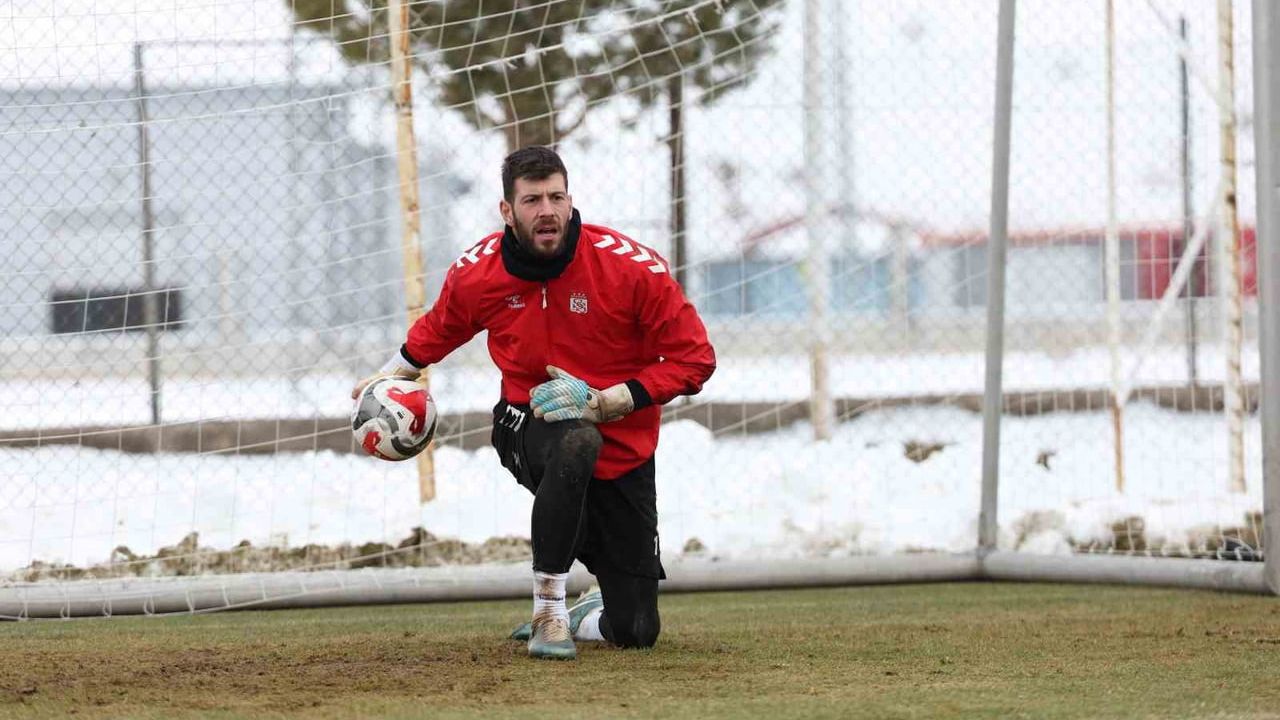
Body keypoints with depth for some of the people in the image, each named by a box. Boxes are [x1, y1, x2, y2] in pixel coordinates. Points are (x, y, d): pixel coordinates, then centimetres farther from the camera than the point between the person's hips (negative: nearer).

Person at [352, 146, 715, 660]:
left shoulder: (632, 267, -19)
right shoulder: (476, 274, -9)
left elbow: (693, 358, -15)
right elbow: (438, 329, 16)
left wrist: (603, 402, -23)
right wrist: (390, 377, 18)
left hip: (623, 457, 0)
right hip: (528, 431, 0)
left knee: (635, 632, -3)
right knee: (577, 442, -41)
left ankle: (575, 619, 36)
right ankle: (548, 609, -27)